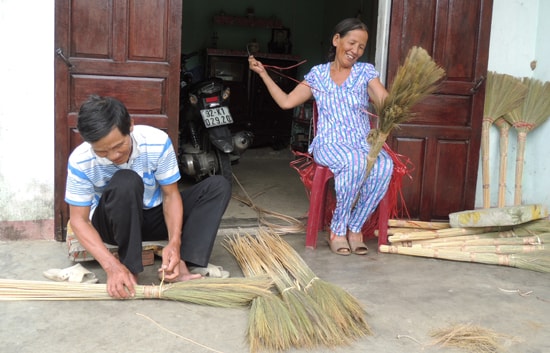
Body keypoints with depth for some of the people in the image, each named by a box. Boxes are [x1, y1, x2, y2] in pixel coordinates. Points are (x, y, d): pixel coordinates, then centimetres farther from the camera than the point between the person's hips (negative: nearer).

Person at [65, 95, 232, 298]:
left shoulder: (157, 142, -24)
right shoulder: (80, 162, -25)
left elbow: (171, 194, -15)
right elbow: (79, 220, -20)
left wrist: (174, 242, -30)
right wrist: (112, 265, -34)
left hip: (155, 215, 3)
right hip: (114, 223, -3)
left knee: (219, 186, -17)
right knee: (126, 181, -36)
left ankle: (180, 265, -29)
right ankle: (130, 268, -23)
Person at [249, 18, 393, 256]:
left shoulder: (366, 72, 7)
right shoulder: (318, 74, 10)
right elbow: (286, 102, 11)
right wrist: (263, 73, 10)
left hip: (363, 143, 1)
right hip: (329, 145, -1)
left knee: (385, 165, -34)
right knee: (355, 161, -37)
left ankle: (355, 227, -15)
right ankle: (337, 230, -18)